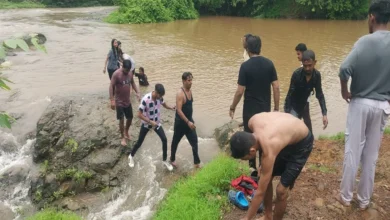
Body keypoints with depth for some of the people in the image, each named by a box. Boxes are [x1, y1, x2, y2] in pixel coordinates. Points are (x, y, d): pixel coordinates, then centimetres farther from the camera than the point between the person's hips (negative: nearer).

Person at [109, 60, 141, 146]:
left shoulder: (130, 73, -2)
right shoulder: (116, 74, -20)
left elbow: (132, 83, 14)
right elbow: (111, 87, -18)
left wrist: (137, 92, 0)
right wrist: (112, 100, -23)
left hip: (128, 101, 6)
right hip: (119, 101, -6)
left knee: (130, 118, 14)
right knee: (121, 120, -2)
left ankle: (126, 132, 39)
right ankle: (123, 137, 15)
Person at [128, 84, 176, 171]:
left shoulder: (159, 97, -14)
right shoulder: (145, 99, -31)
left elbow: (164, 104, 7)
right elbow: (139, 115, -26)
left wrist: (171, 108, -14)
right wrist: (151, 122, -30)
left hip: (157, 123, 4)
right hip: (146, 124, -4)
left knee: (164, 140, -6)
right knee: (139, 142, 11)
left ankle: (164, 160, 10)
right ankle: (131, 156, 38)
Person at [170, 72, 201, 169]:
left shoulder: (190, 91, 3)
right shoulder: (180, 93, -23)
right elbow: (179, 110, -27)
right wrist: (188, 122, -31)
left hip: (189, 121, 7)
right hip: (180, 122, -7)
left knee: (194, 141, 6)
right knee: (175, 141, 13)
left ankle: (196, 162, 18)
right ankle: (172, 159, 34)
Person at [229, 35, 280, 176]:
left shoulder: (245, 66, -15)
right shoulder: (269, 64, -3)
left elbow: (240, 91, -14)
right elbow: (276, 87, -3)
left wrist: (232, 108, -1)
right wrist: (276, 108, 6)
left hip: (250, 109, -4)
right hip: (265, 108, 4)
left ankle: (253, 167, 14)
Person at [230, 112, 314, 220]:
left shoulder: (269, 151, -38)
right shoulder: (252, 122, -24)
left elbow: (260, 192, -27)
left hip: (301, 144, -7)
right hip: (286, 135, 7)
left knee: (281, 190, -7)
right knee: (266, 179, 7)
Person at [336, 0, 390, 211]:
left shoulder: (366, 41, -14)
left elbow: (345, 69, -25)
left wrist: (344, 91, -7)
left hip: (360, 103, -4)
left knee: (352, 151, 8)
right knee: (371, 154, 13)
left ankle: (346, 196, 20)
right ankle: (364, 199, 25)